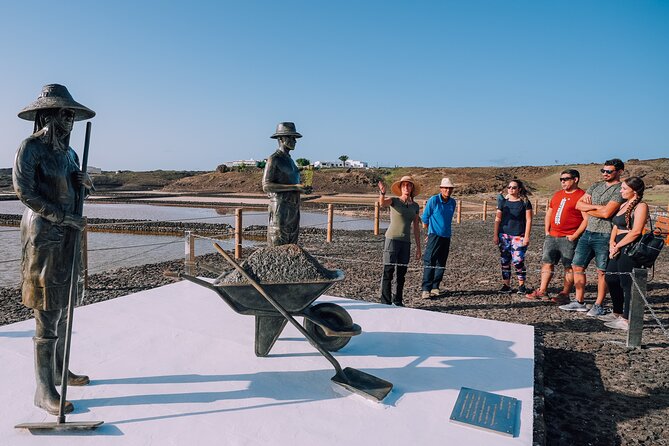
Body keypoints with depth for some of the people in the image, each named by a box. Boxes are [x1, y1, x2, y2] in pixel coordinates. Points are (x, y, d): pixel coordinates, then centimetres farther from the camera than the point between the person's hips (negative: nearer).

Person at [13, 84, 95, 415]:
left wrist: (81, 180, -1)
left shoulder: (67, 152, 13)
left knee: (63, 307, 15)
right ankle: (45, 391, 5)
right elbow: (24, 191, -15)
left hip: (67, 235, 8)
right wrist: (62, 217, -17)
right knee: (47, 314, -5)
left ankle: (59, 370, 30)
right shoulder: (30, 147, -9)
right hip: (43, 236, -8)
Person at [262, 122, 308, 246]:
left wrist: (301, 188, 10)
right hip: (280, 209, -9)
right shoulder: (273, 159, -9)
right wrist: (294, 187, -21)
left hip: (293, 209, 9)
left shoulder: (289, 160, 19)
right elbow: (266, 186, -19)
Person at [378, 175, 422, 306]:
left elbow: (416, 228, 14)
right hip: (392, 239, -4)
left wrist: (418, 247, 12)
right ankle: (386, 302, 2)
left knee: (401, 273, 10)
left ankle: (398, 301, 22)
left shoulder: (415, 206, 11)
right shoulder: (394, 201, -1)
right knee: (388, 271, -4)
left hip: (406, 242, 5)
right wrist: (382, 193, -46)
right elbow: (382, 203, -25)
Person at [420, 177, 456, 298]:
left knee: (441, 264, 8)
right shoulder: (433, 200, -8)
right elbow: (425, 217, 1)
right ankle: (426, 289, -9)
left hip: (446, 236, 6)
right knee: (429, 262, -10)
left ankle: (435, 287, 17)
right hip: (434, 235, -6)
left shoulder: (452, 202, 8)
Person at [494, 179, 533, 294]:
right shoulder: (503, 201, 8)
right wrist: (496, 235, 6)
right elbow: (498, 219, 10)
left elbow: (528, 220, -1)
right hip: (504, 235, 3)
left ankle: (521, 285, 7)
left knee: (518, 261, -9)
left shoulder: (525, 202, 0)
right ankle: (506, 285, 14)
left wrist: (527, 236, -6)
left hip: (518, 236, -3)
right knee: (504, 261, 6)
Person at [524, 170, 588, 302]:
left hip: (569, 238, -7)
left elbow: (586, 219, -14)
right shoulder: (557, 195, 16)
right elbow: (549, 213, 22)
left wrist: (574, 236, -15)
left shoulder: (581, 196, -8)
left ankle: (565, 294, 7)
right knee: (547, 263, 7)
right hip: (552, 236, 7)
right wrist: (547, 231, 12)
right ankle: (542, 291, 13)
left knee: (569, 267, 0)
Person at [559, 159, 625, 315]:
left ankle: (599, 306, 11)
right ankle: (579, 302, 17)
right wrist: (597, 206, -7)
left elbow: (607, 213, -18)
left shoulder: (620, 190, -8)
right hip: (588, 232, 7)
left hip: (604, 236, -7)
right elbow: (579, 204, 8)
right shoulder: (596, 186, 15)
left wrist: (588, 209, -2)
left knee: (602, 271, 1)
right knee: (578, 266, 8)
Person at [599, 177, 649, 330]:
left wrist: (617, 246, -14)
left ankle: (627, 320, 4)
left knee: (626, 283, -4)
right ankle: (617, 313, 29)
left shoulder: (640, 206, -10)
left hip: (630, 249, -9)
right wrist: (612, 243, 0)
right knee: (611, 279, 15)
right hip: (618, 249, 9)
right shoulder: (623, 205, 17)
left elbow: (636, 232, -19)